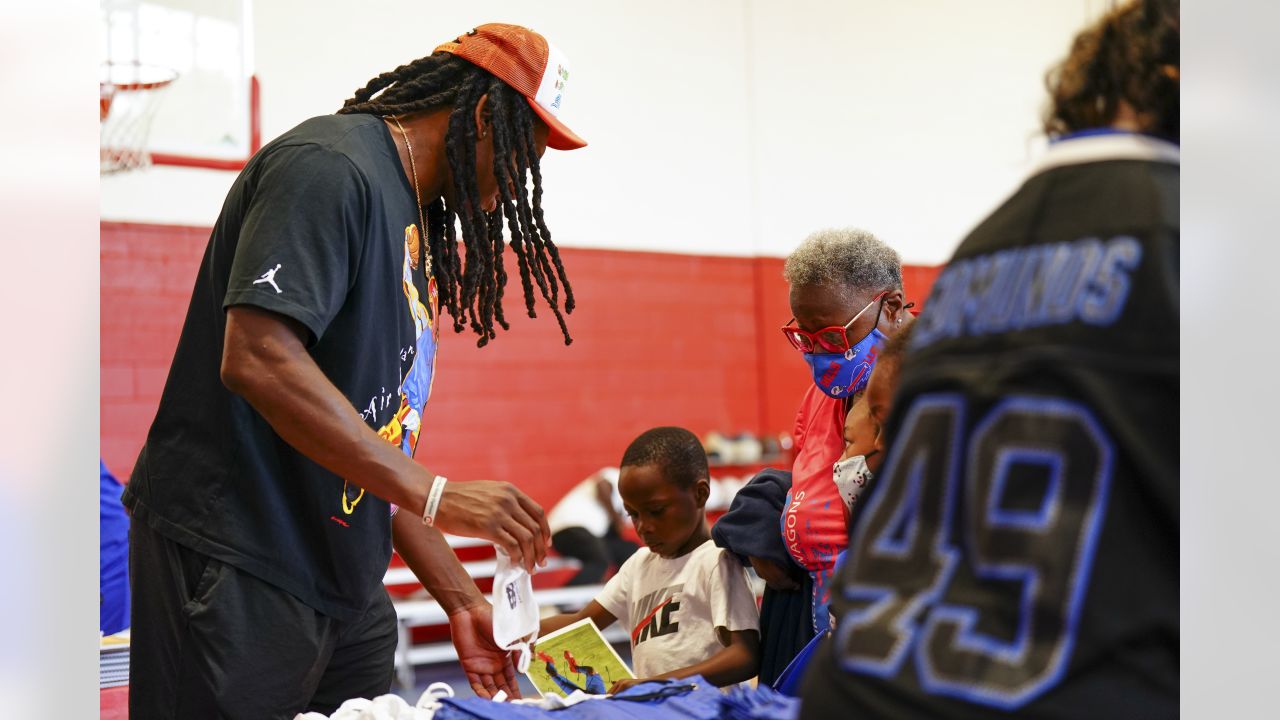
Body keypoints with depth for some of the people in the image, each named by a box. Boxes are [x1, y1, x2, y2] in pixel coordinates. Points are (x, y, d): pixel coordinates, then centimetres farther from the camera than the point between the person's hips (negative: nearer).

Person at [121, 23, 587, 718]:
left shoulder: (409, 218, 17)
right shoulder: (331, 165, -12)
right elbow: (257, 359, -25)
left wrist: (460, 599, 13)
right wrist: (435, 493, -24)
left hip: (343, 579, 9)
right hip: (231, 564, -9)